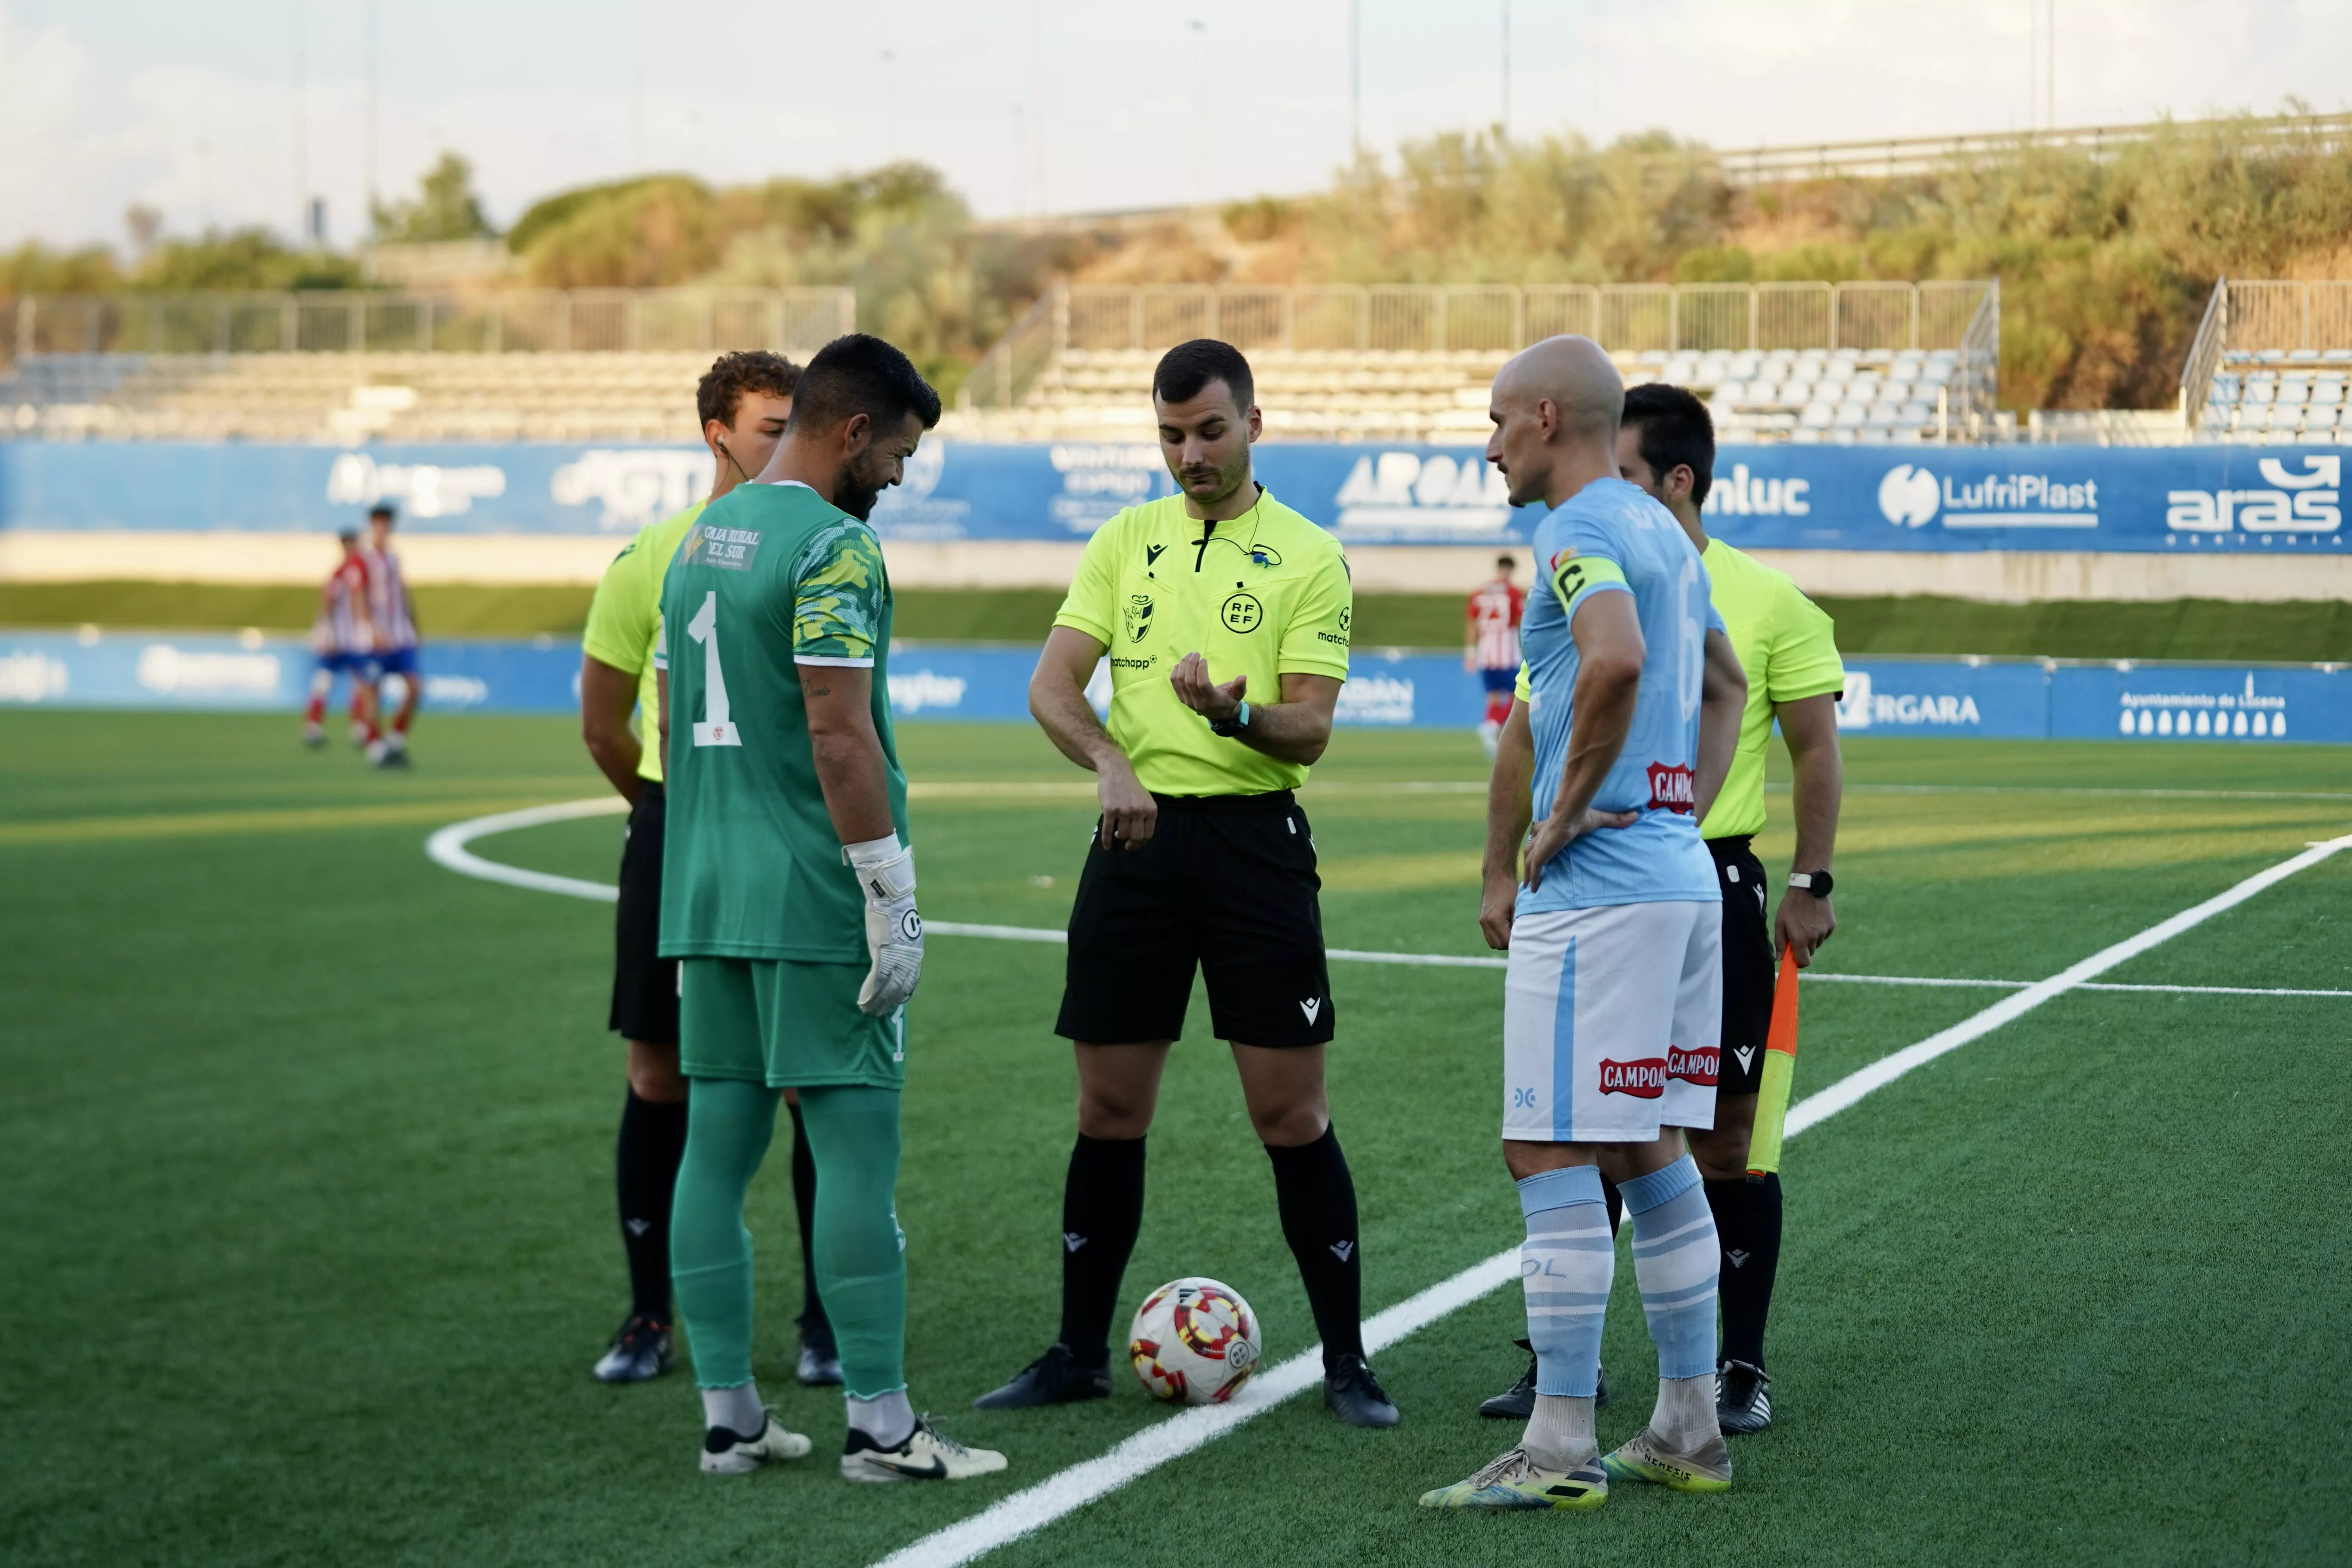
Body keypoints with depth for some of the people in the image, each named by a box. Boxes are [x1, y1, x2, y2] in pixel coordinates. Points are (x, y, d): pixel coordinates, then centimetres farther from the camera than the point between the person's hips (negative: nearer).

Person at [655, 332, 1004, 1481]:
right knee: (857, 1148, -4)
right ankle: (879, 1426, -1)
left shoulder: (697, 541, 15)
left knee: (717, 1147, 9)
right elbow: (841, 736, -19)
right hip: (814, 903, -8)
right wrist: (893, 901, -15)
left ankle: (728, 1417, 14)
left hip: (707, 898, 9)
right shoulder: (832, 546, -12)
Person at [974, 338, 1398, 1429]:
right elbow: (1051, 685, 1)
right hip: (1137, 836, 3)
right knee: (1109, 1108, 7)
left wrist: (1236, 712, -29)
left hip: (1255, 838, -3)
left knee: (1290, 1112, -3)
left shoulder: (1308, 558, 0)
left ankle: (1345, 1361, 6)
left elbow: (1310, 730, -7)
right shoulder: (1125, 541, 10)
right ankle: (1081, 1352, 18)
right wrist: (1109, 762, -19)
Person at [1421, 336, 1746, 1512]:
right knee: (1648, 1154, 14)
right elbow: (1722, 684, 30)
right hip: (1679, 877, 10)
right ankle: (1688, 1430, 18)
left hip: (1595, 889, -10)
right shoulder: (1663, 533, 18)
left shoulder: (1580, 532, -12)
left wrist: (1570, 809, -20)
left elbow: (1615, 664, -32)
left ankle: (1561, 1449, -4)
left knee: (1552, 1159, -6)